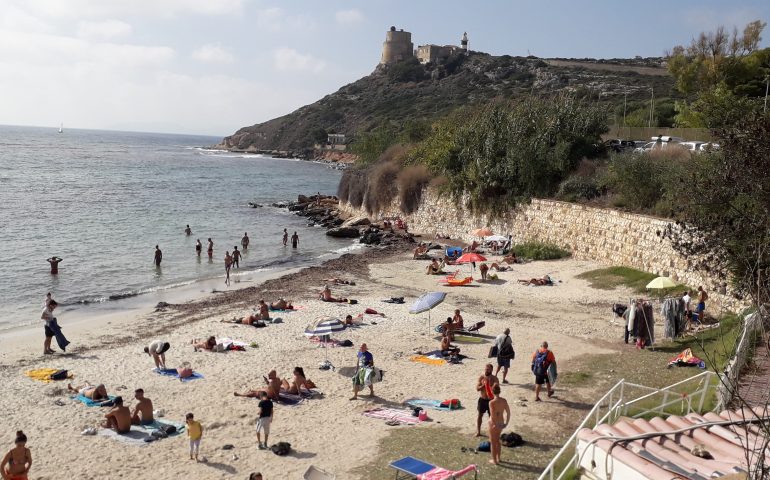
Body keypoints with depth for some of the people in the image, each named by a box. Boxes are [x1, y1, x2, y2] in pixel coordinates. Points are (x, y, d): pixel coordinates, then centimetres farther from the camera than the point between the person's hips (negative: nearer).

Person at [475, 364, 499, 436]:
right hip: (482, 399, 2)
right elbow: (477, 388, -8)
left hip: (491, 400, -2)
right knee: (480, 415, 12)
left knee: (492, 417, 6)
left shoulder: (494, 378, -10)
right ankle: (478, 432, 24)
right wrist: (484, 385, -22)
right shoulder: (481, 378, -4)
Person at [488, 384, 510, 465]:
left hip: (494, 423, -5)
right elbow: (508, 412, -2)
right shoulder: (504, 400, -7)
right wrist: (506, 422, 7)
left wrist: (494, 424, -16)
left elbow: (492, 415, -26)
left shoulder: (492, 402, -22)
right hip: (501, 423, 5)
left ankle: (494, 460, 24)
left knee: (493, 442, 13)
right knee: (497, 440, 26)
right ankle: (498, 458, 36)